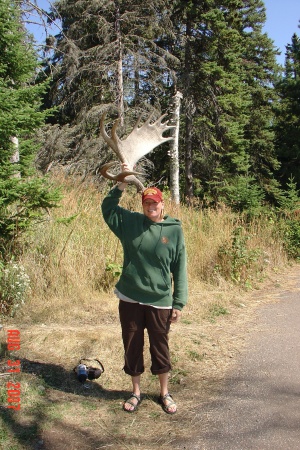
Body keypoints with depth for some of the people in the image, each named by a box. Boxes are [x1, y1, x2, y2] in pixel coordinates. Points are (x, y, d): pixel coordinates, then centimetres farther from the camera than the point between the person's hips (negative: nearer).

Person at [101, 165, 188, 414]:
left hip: (159, 302, -2)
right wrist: (122, 183, -10)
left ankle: (164, 393, 32)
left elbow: (180, 269, -4)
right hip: (130, 299, 2)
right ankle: (136, 392, 34)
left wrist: (178, 303, -6)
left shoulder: (174, 230, -5)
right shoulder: (130, 222, 0)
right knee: (132, 347, 13)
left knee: (160, 348, 11)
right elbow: (108, 207, 5)